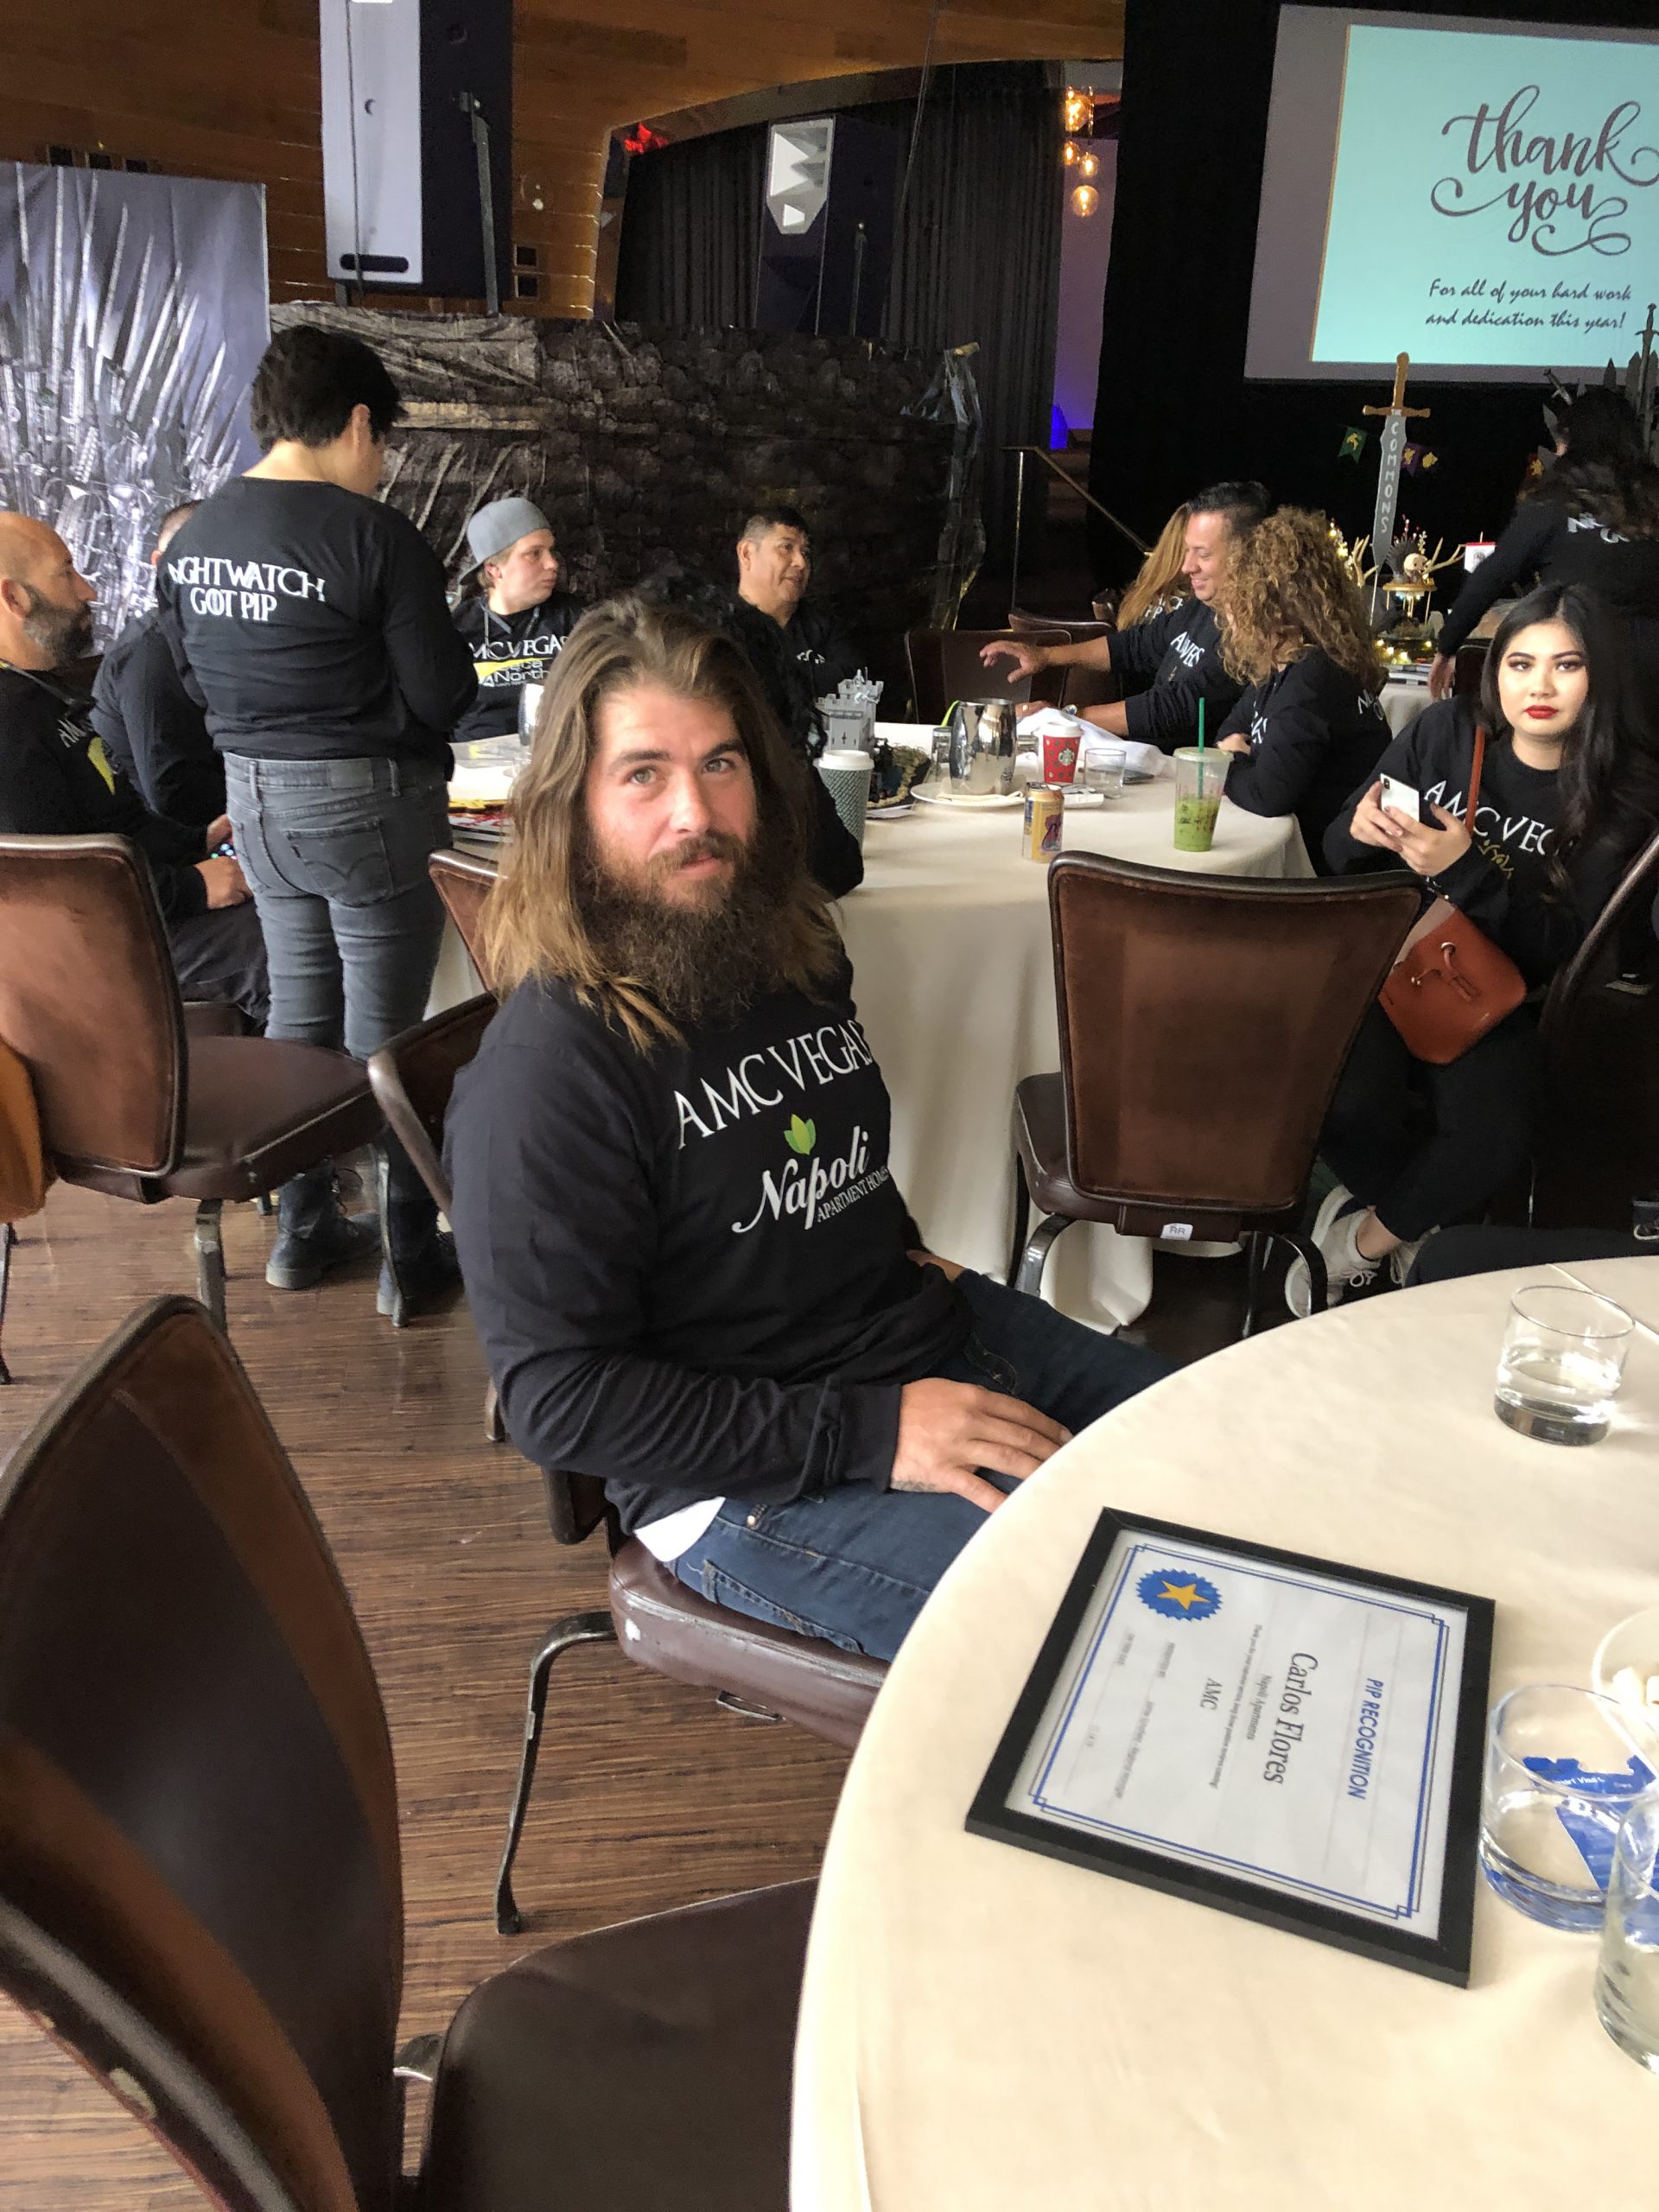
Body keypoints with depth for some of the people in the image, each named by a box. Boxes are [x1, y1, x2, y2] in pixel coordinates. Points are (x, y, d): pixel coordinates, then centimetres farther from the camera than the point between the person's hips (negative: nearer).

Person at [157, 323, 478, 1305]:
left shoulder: (195, 536, 4)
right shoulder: (375, 535, -16)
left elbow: (201, 673, 13)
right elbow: (442, 697, -14)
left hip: (254, 796, 7)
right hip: (369, 800, -6)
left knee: (300, 1002, 17)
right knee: (384, 1025, 2)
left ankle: (303, 1226, 27)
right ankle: (412, 1251, 13)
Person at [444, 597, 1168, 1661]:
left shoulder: (797, 954, 6)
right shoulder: (542, 1075, -20)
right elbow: (562, 1401, -21)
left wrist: (904, 1251, 7)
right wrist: (871, 1434, -23)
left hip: (938, 1333, 9)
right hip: (750, 1480, -8)